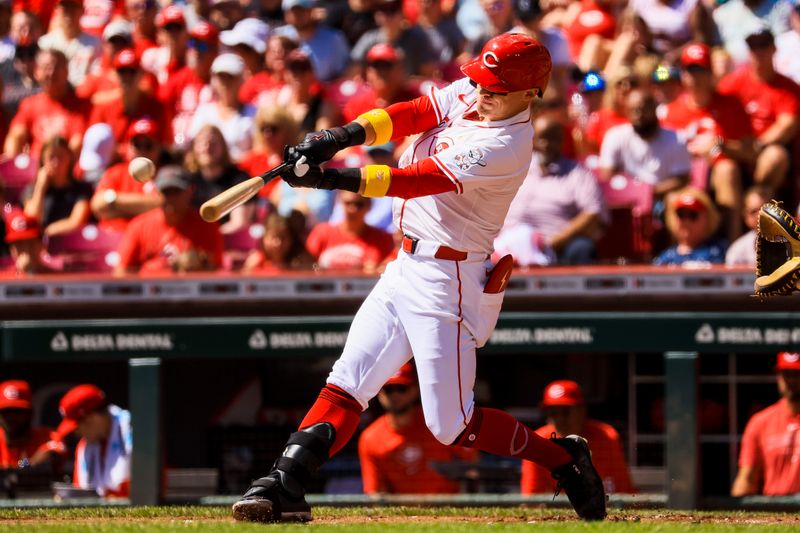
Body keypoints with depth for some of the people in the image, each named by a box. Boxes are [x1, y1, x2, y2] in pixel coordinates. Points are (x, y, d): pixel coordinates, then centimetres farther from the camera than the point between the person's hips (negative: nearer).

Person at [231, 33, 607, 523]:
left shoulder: (505, 147, -23)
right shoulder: (468, 94, 2)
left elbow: (413, 181, -28)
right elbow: (408, 116, -5)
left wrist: (329, 178, -31)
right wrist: (339, 137, -22)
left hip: (448, 283, -9)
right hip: (407, 267, 9)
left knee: (452, 425, -4)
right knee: (347, 382, 1)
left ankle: (564, 459, 13)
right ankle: (286, 486, -4)